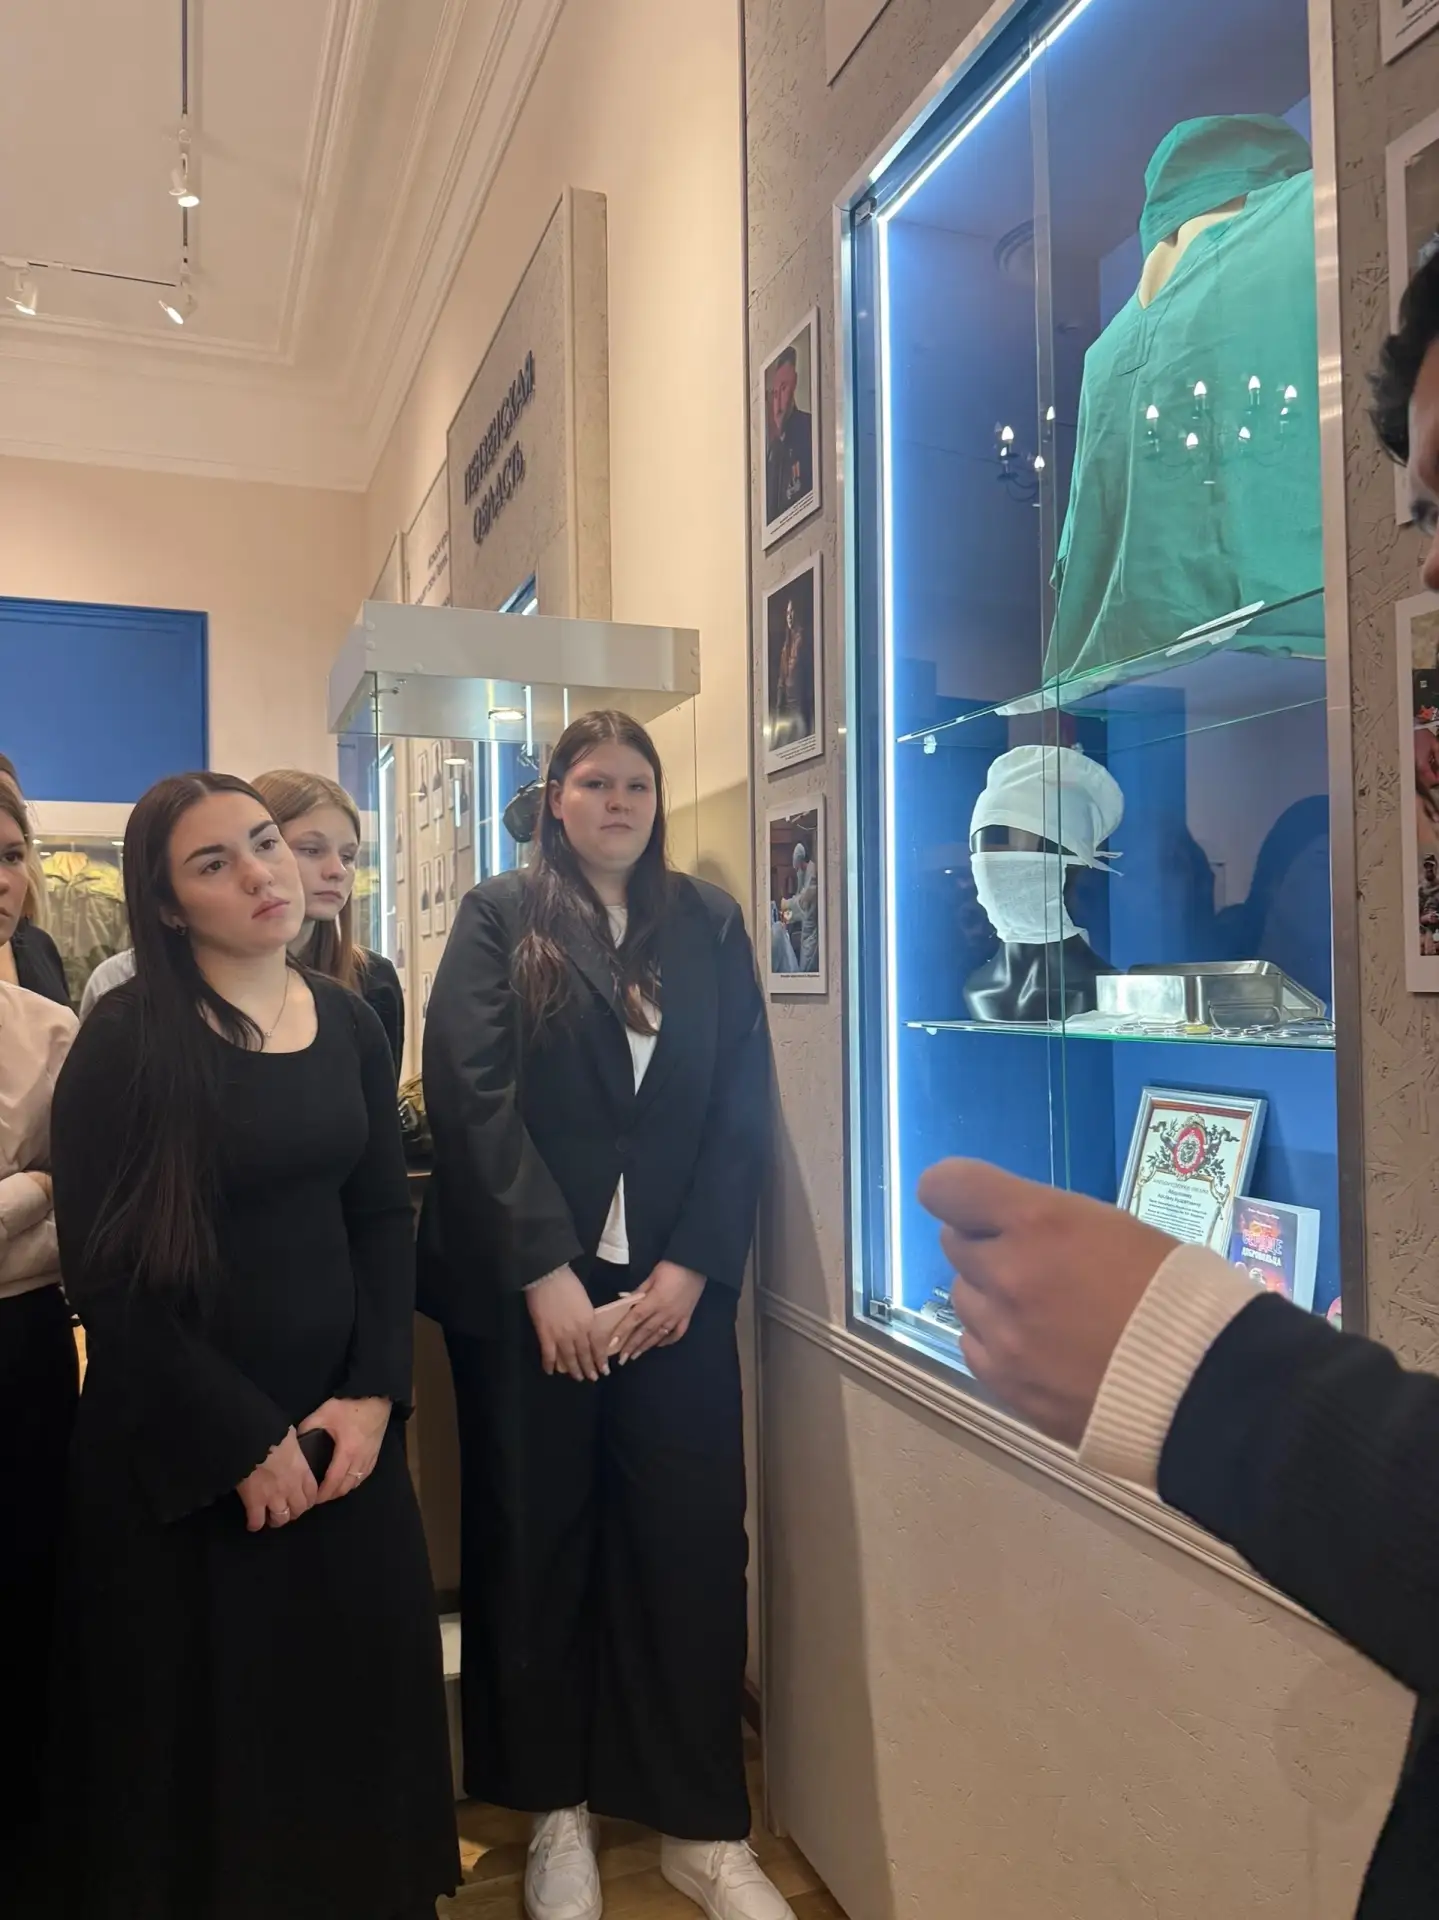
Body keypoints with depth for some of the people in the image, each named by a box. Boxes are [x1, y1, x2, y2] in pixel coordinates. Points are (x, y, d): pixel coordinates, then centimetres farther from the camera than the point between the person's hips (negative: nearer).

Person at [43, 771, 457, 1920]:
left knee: (359, 1684, 14)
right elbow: (106, 1272, -13)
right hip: (180, 1448, -4)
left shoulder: (351, 1024, 2)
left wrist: (373, 1395, -6)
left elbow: (386, 1220, 5)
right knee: (200, 1713, 10)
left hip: (341, 1426, 4)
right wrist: (244, 1441, -12)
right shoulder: (126, 1041, -11)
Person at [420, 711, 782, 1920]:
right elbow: (472, 1096, -9)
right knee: (537, 1543, 9)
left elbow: (744, 1105, 2)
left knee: (692, 1542, 3)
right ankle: (557, 1810, 29)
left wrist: (690, 1267, -8)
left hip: (675, 1284, 2)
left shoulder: (710, 923, 8)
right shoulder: (498, 919, 2)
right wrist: (547, 1274, -16)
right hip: (528, 1287, -1)